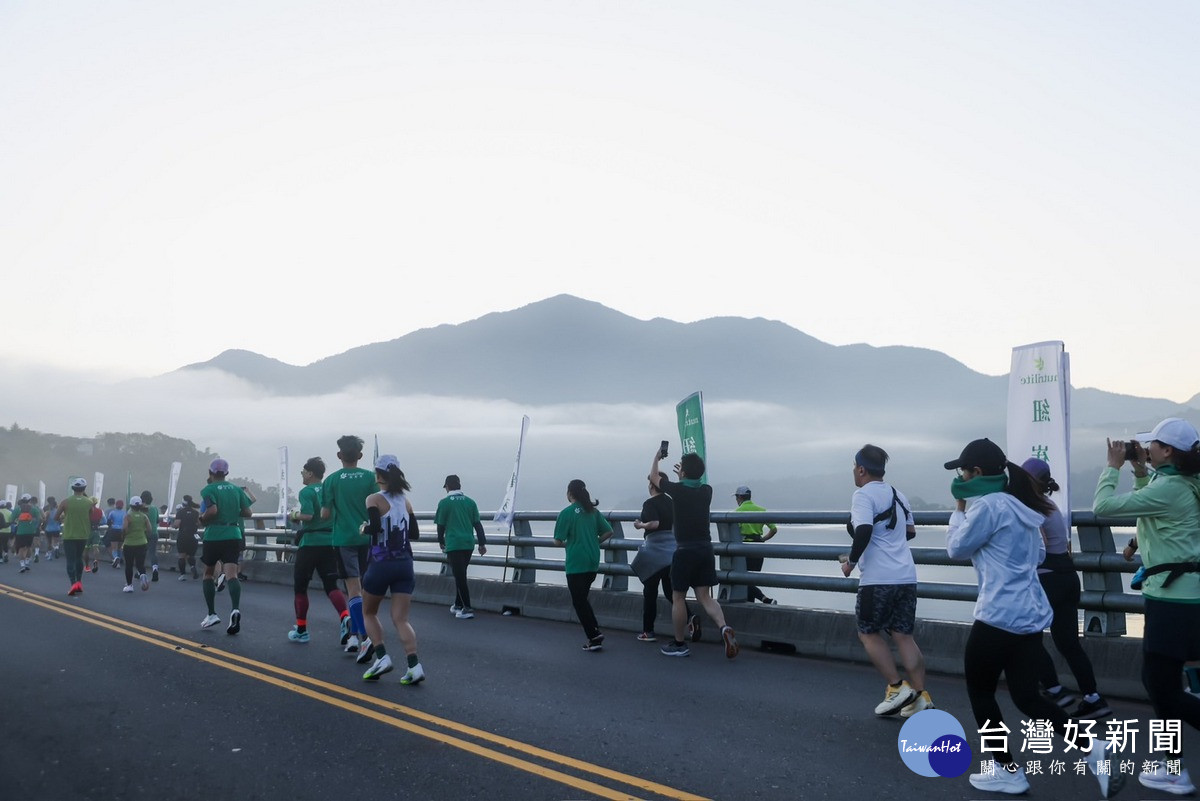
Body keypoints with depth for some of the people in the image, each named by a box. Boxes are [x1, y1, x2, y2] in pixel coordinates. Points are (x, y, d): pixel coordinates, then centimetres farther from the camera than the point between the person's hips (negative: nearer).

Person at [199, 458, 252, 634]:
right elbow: (247, 512, 7)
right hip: (233, 536, 2)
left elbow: (212, 510, -19)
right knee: (231, 574, -7)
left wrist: (202, 518, 0)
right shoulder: (236, 489, 10)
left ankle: (212, 614, 16)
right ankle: (236, 609, -31)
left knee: (208, 573, 17)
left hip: (213, 537, -2)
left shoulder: (208, 489, -2)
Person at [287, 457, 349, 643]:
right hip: (330, 542, 5)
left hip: (310, 543, -5)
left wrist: (296, 516, -4)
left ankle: (301, 630, 17)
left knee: (300, 586, 10)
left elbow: (308, 515, -22)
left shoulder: (306, 492, -8)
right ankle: (345, 617, -20)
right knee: (331, 585, 6)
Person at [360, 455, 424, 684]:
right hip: (404, 565, 4)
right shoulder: (405, 501, 10)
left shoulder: (374, 499, -6)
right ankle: (414, 666, -13)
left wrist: (365, 529, -1)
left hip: (381, 565, -4)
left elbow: (375, 526, -21)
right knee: (401, 619, 3)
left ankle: (382, 657, 3)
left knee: (369, 613, 18)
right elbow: (414, 533, 14)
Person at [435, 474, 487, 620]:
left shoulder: (444, 503, -4)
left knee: (459, 577, -3)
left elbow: (441, 525, 1)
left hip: (453, 545, -5)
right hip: (469, 544, 5)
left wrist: (441, 541, 18)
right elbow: (477, 524, 7)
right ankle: (458, 605, 28)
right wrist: (482, 543, 10)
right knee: (461, 575, 19)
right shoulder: (470, 502, 8)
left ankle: (467, 609, -8)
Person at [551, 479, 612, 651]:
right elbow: (608, 532, 5)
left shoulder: (566, 513, -10)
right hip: (593, 563, 6)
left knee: (579, 601, 4)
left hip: (576, 564, -6)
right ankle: (596, 631, 11)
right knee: (583, 597, 20)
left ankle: (594, 638, 1)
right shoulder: (593, 511, 6)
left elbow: (558, 541, -11)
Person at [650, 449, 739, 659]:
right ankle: (724, 628, -16)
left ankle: (679, 644, 16)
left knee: (678, 598, 8)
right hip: (705, 550, 5)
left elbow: (654, 477, 10)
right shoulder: (707, 491, 3)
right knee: (705, 596, 8)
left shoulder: (677, 489, -10)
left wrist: (656, 458, 27)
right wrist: (684, 477, 38)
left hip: (685, 551, -5)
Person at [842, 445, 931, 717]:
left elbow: (863, 531, -23)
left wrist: (851, 561, -11)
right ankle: (920, 696, 7)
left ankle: (897, 688, 3)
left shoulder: (864, 494, -9)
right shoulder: (898, 495, 16)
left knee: (868, 633, 8)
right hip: (906, 577, 7)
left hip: (878, 579, -7)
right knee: (903, 635, 10)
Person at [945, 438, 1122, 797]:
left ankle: (1007, 770, 18)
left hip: (999, 617, -9)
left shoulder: (987, 505, -16)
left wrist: (959, 508, 6)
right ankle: (1093, 750, 3)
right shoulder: (1022, 505, 12)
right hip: (1031, 615, 9)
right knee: (1027, 696, 15)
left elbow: (956, 548, -5)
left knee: (979, 691, 10)